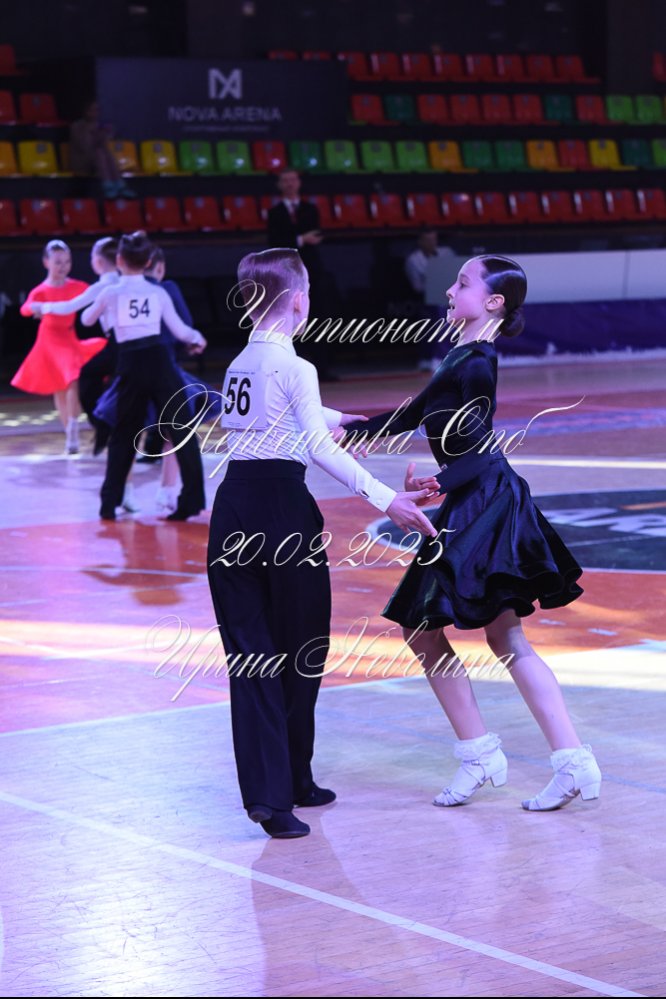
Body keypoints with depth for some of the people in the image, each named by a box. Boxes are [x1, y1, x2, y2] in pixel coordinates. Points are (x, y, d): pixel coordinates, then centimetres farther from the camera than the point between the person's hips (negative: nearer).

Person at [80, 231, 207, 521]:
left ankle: (110, 501, 13)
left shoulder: (110, 293, 3)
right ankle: (192, 498, -1)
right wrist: (197, 339, 31)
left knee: (124, 433, 14)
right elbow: (179, 330, 9)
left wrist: (100, 306, 43)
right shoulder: (158, 293, 4)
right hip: (158, 359, 0)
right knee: (181, 429, 4)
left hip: (131, 364, 0)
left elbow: (86, 320, 21)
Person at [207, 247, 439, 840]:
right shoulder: (293, 365, -9)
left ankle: (268, 791, -2)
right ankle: (292, 783, 19)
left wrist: (342, 419, 53)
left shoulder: (240, 365, 15)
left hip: (234, 504, 7)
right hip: (281, 504, -6)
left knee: (251, 652, 4)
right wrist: (385, 500, -27)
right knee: (300, 651, 9)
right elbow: (319, 446, -22)